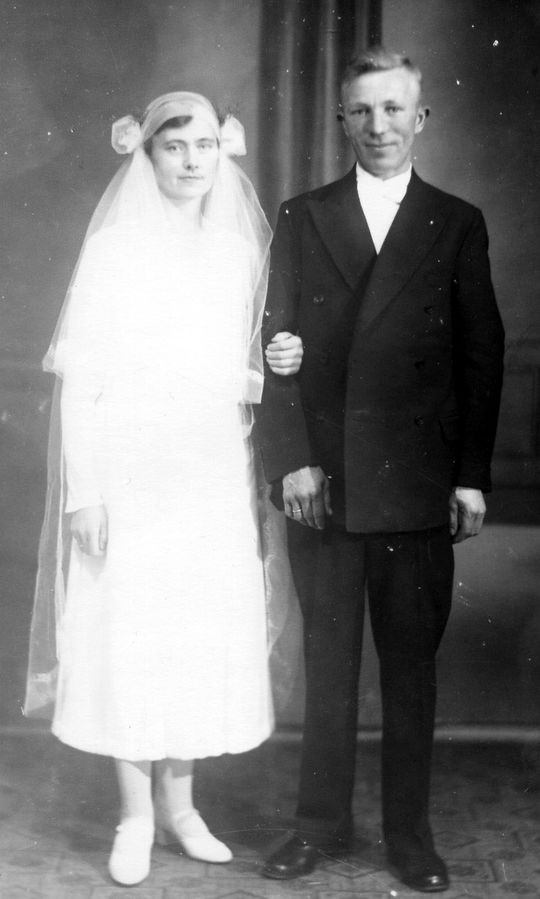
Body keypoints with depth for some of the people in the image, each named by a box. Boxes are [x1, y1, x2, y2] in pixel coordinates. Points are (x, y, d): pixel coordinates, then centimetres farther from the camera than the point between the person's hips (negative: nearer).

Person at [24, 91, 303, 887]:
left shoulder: (240, 249, 8)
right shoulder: (114, 247, -2)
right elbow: (80, 378, -5)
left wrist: (278, 364, -7)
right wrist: (83, 489, -11)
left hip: (213, 472, 3)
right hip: (129, 469, -3)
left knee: (207, 632, 5)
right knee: (128, 628, 0)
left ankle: (179, 803, 22)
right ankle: (135, 817, 14)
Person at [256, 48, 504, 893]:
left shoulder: (457, 224, 7)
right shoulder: (302, 217, 8)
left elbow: (481, 356, 3)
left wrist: (472, 476, -3)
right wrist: (290, 460, -6)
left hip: (418, 483, -1)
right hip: (321, 480, 1)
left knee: (412, 664, 7)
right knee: (327, 661, 9)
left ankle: (409, 829, 19)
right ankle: (322, 820, 21)